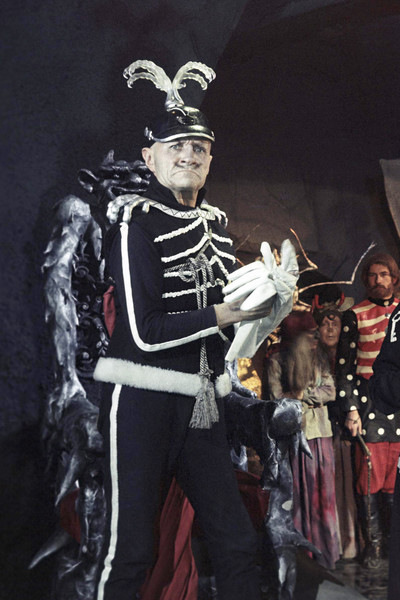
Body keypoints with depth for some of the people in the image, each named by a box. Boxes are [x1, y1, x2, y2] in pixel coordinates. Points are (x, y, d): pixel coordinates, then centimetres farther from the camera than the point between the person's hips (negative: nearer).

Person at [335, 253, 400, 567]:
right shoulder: (355, 316, 5)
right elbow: (346, 365, 2)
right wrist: (350, 409, -6)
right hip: (368, 402, -2)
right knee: (371, 477, -2)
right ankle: (374, 541, 8)